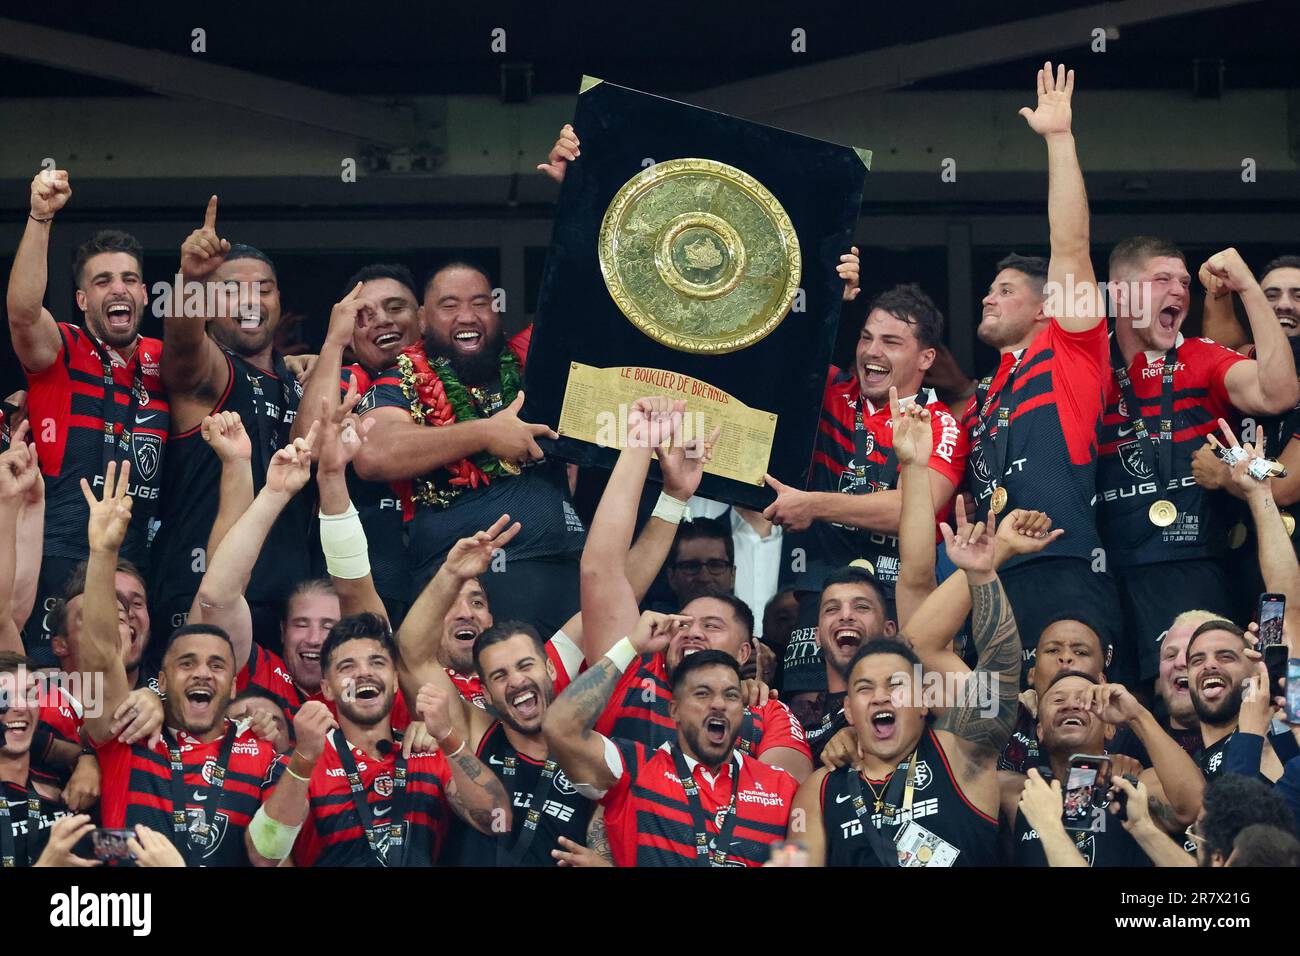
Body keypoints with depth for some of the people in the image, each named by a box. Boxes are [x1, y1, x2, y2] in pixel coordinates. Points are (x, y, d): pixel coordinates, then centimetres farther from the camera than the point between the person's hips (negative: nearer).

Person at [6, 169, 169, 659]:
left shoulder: (161, 362, 15)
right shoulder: (62, 352, 1)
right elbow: (22, 309, -17)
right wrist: (40, 217, -26)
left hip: (139, 562, 4)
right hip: (60, 560, -4)